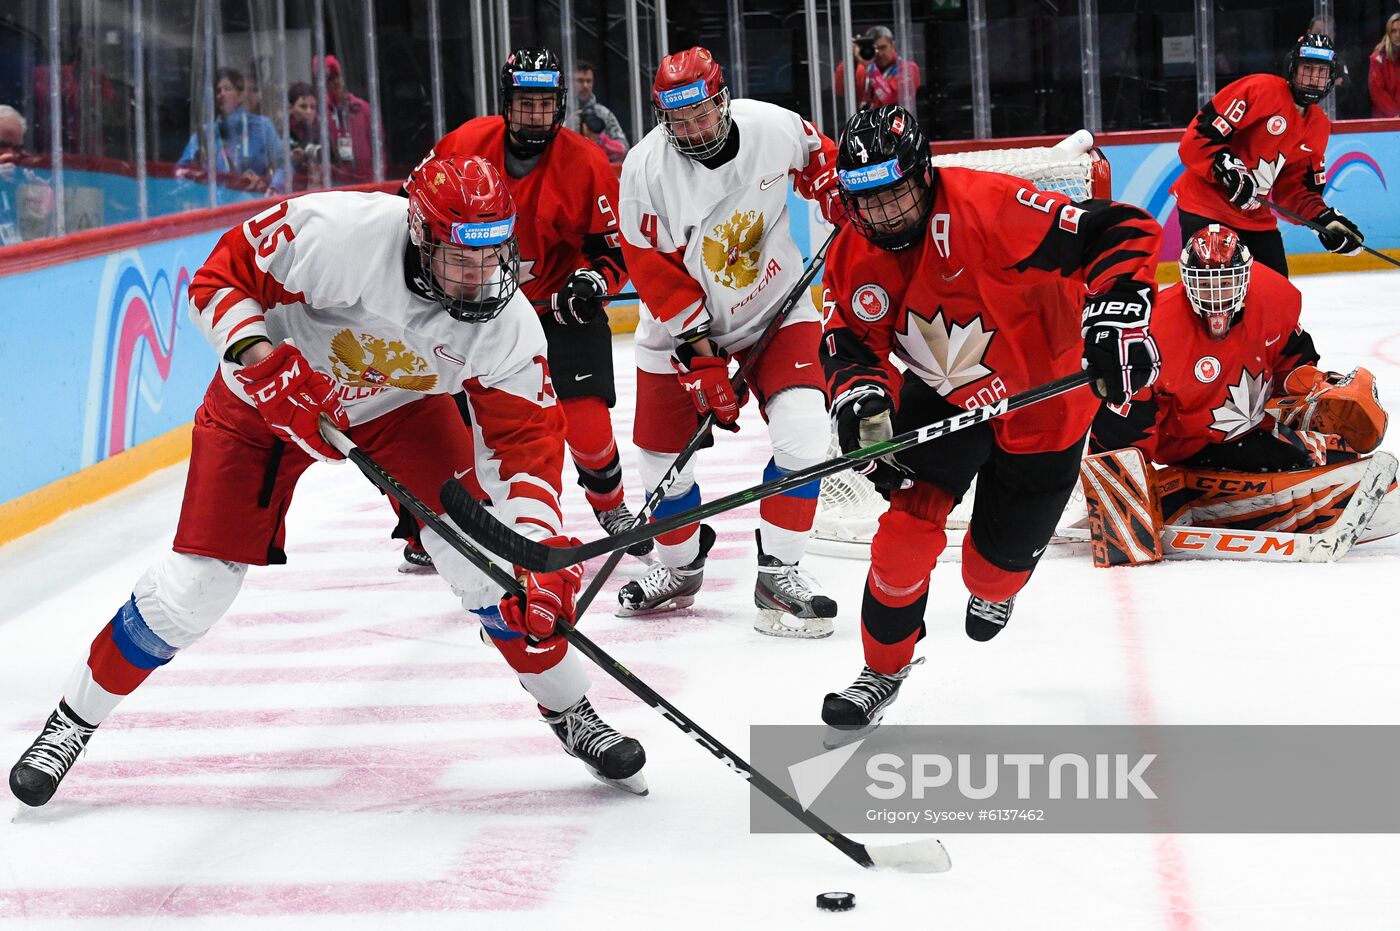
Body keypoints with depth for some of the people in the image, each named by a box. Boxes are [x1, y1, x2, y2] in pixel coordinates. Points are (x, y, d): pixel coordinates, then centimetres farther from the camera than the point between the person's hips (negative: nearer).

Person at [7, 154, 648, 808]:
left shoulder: (506, 323, -25)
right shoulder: (335, 233, -35)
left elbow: (527, 439, -21)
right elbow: (221, 277, -23)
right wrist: (262, 360, -39)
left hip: (402, 404, 2)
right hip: (266, 394, -2)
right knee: (196, 582, -5)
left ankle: (571, 713, 9)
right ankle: (75, 718, 15)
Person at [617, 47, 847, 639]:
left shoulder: (775, 128, -18)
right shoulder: (646, 169, -21)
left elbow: (818, 160, 7)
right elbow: (656, 273, -18)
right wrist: (701, 356, -20)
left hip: (776, 307, 0)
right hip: (684, 323, 0)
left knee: (802, 432, -19)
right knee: (664, 459, 4)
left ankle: (778, 576, -7)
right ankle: (681, 568, 33)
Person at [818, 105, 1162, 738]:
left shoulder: (988, 208, -34)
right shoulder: (852, 262, -14)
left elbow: (1125, 232, -34)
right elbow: (850, 346, -2)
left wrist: (1119, 313, -45)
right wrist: (859, 395, -25)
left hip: (1043, 400, -3)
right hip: (941, 397, 3)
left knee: (1004, 551, 8)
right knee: (907, 525, -13)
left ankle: (990, 593, 51)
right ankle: (885, 667, 12)